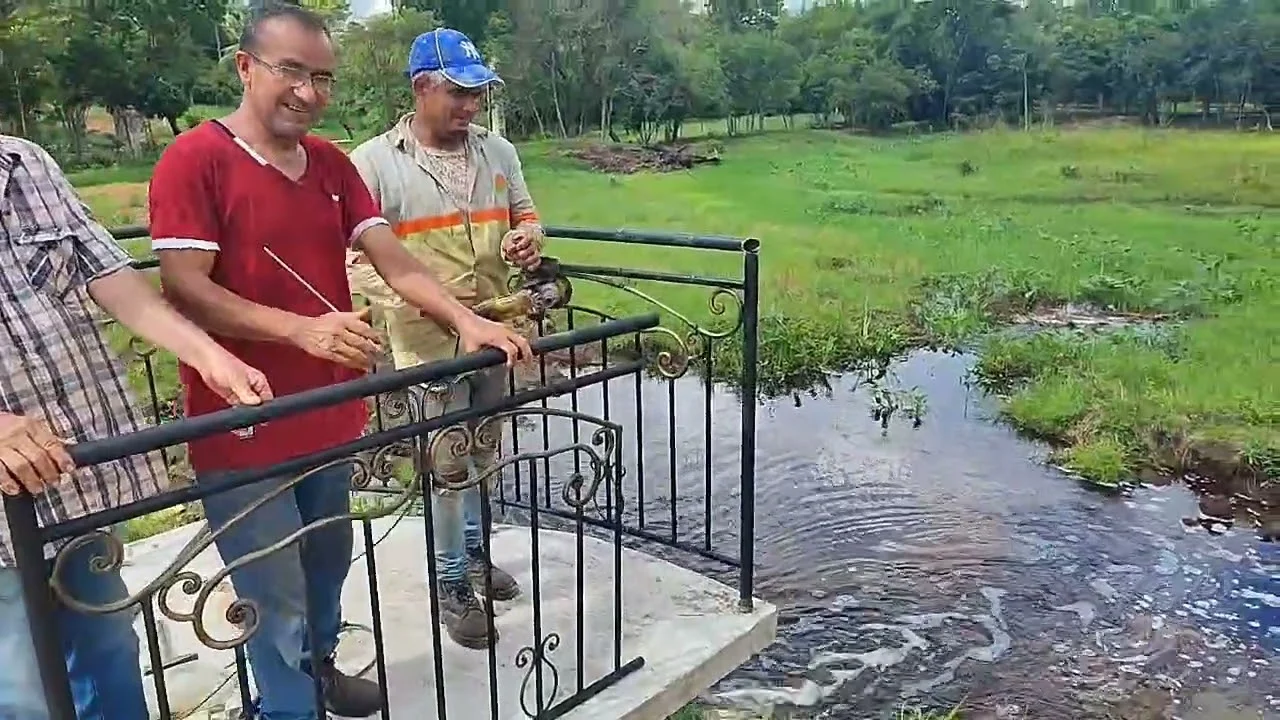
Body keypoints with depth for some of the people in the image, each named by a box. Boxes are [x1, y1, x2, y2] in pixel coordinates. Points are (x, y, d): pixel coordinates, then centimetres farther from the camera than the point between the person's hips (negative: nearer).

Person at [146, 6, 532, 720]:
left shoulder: (332, 162, 8)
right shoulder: (194, 159, -11)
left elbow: (394, 260, 0)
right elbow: (183, 288, -17)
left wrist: (466, 320, -15)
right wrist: (302, 330, -29)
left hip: (330, 413, 6)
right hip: (243, 426, -6)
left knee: (327, 568, 21)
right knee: (279, 600, 3)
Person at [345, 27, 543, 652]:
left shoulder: (498, 152, 4)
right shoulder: (374, 163, -11)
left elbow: (525, 215, 16)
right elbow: (354, 261, -12)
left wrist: (528, 237, -8)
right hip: (429, 343, -5)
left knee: (483, 455, 19)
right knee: (449, 464, 4)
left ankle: (474, 551, 40)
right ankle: (454, 583, 21)